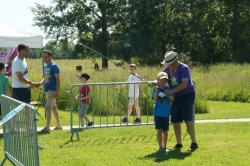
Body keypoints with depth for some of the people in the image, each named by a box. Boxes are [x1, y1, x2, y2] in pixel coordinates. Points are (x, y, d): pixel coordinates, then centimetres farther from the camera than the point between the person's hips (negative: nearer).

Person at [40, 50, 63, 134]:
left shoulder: (54, 66, -11)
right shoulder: (45, 67, 14)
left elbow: (58, 79, -15)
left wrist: (57, 91, -22)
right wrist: (40, 83, 1)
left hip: (52, 90, -9)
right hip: (47, 90, 9)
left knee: (48, 107, -15)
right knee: (54, 108, 15)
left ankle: (47, 127, -17)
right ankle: (59, 125, 25)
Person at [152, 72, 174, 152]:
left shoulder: (168, 89, 4)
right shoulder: (155, 89, -2)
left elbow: (172, 99, -4)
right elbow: (155, 99, -15)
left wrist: (168, 94, -22)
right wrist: (156, 90, -24)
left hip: (166, 113, 3)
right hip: (158, 112, -3)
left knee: (165, 130, 10)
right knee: (159, 130, -6)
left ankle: (165, 146, 20)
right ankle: (160, 147, -3)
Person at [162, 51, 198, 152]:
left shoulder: (184, 68, -20)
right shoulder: (167, 69, 0)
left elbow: (184, 84, -30)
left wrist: (172, 91, -40)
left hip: (187, 95, -7)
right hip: (176, 97, 7)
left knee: (188, 119, -14)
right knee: (175, 120, 5)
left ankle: (194, 143, -11)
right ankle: (178, 143, 17)